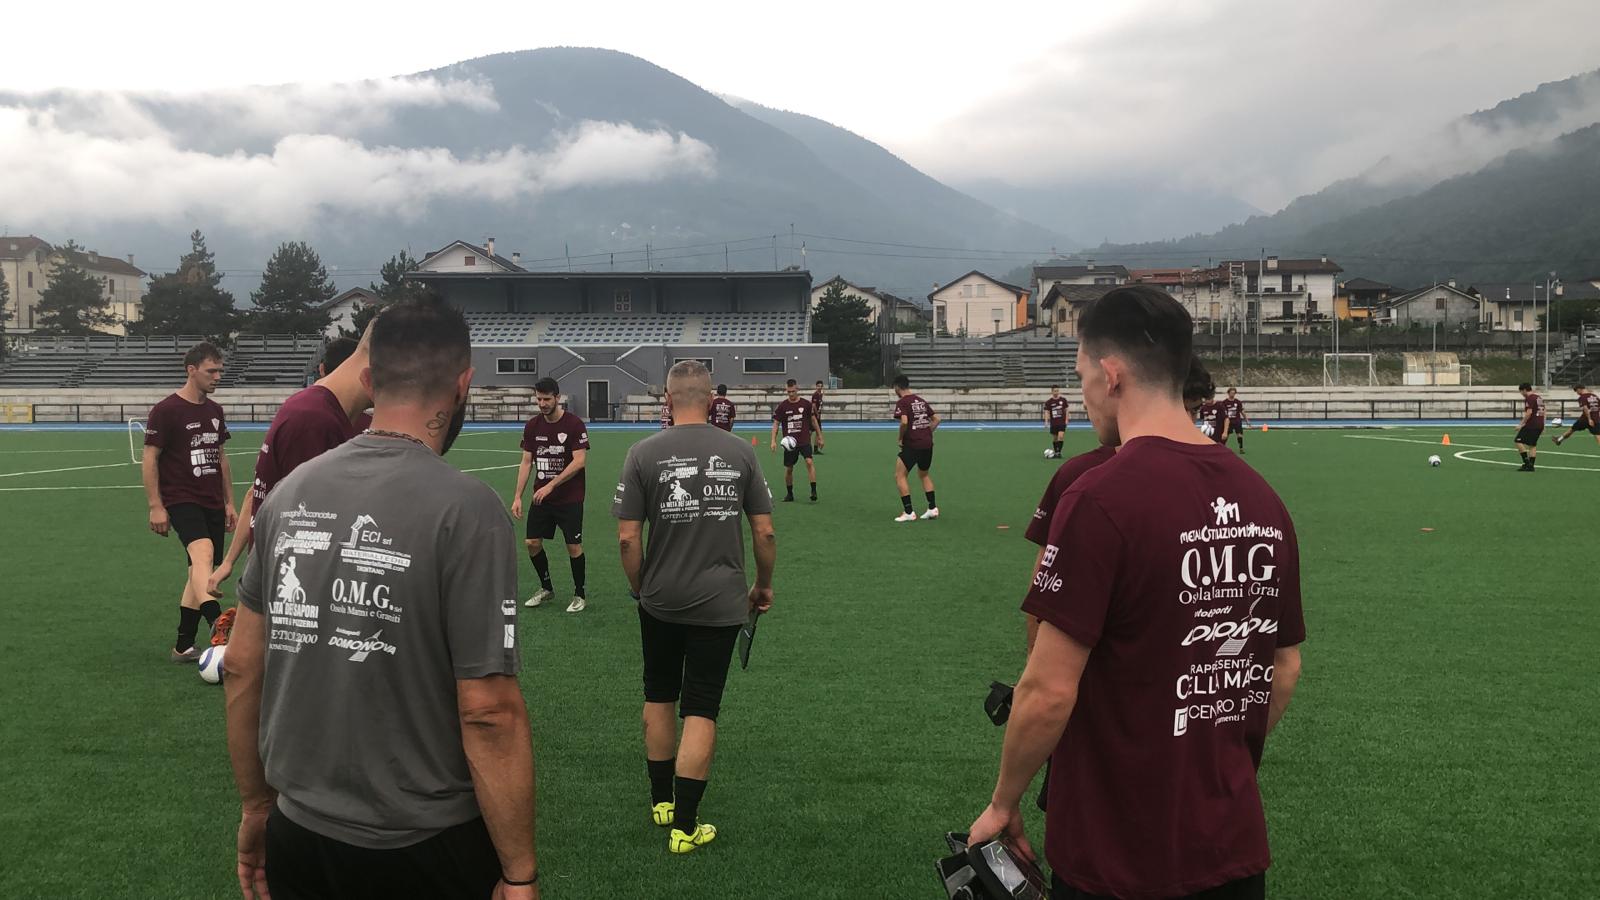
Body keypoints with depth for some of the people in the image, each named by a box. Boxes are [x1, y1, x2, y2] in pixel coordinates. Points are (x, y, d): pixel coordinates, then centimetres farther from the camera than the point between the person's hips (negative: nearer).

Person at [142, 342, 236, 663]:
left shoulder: (215, 411, 13)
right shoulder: (166, 410, -7)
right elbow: (149, 459, -7)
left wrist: (229, 502, 18)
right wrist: (155, 507, -12)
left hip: (213, 504, 8)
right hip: (181, 500, -7)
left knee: (200, 573, 9)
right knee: (203, 552, -31)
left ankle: (183, 647, 18)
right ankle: (218, 628, -50)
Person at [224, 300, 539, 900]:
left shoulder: (289, 492, -1)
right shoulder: (465, 508, -19)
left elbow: (240, 666, 5)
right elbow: (489, 712, -20)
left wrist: (256, 805, 17)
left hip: (297, 836, 5)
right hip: (426, 851, -4)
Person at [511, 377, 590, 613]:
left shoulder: (574, 424, -11)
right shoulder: (532, 426, 4)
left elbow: (580, 461, -17)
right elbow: (526, 462, 7)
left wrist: (550, 486, -21)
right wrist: (517, 497, 1)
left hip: (570, 498, -5)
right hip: (541, 497, 5)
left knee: (574, 546, -2)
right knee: (532, 543, 4)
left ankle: (580, 594, 16)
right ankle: (546, 587, 26)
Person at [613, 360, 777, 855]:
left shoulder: (644, 453, -8)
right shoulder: (740, 452, -5)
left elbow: (628, 538, -8)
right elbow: (765, 532, -2)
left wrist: (640, 588, 9)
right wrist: (763, 585, 14)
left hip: (660, 600, 1)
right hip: (720, 602, 0)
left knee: (659, 698, 20)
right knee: (701, 711, 6)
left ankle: (661, 801, 34)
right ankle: (684, 826, 11)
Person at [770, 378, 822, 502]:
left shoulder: (806, 404, 1)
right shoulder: (782, 406, 0)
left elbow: (813, 420, 12)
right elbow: (776, 424, 3)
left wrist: (819, 437, 14)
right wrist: (773, 441, -8)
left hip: (805, 441, -1)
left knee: (809, 462, -21)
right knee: (788, 468, 7)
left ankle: (814, 491, -21)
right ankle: (789, 494, 24)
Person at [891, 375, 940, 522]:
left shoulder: (902, 402, -9)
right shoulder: (921, 401, 13)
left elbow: (904, 422, -23)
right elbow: (936, 419, 14)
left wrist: (900, 438, -8)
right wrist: (927, 433, 15)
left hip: (912, 445, -7)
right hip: (927, 443, 7)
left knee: (900, 476, 2)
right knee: (924, 474, 24)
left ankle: (909, 512, -3)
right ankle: (933, 508, 21)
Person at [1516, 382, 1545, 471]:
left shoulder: (1529, 398, -11)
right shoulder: (1539, 397, 18)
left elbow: (1529, 412, -20)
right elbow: (1543, 412, 21)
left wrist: (1521, 424, -16)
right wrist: (1542, 426, 24)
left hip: (1531, 425, -9)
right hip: (1540, 425, 9)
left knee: (1519, 441, -5)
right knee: (1532, 445, 12)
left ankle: (1527, 462, -11)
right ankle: (1531, 465, 9)